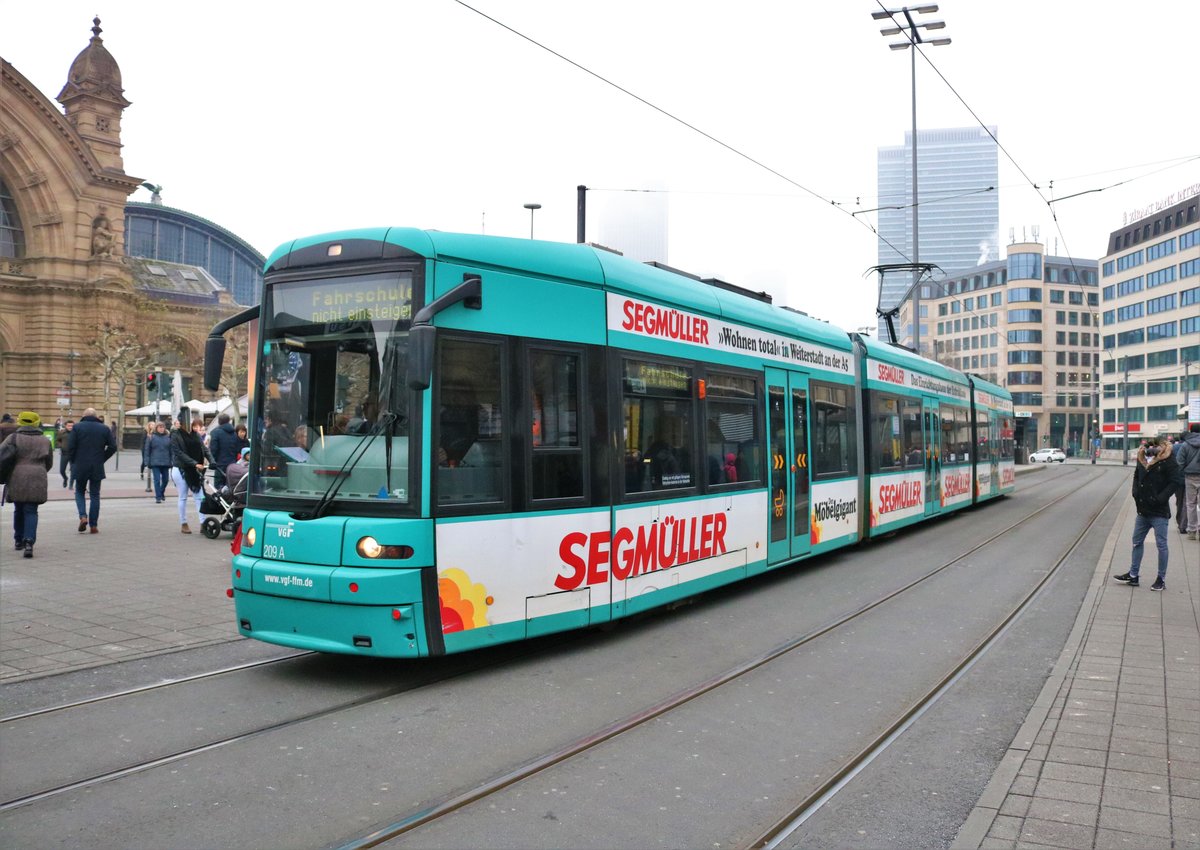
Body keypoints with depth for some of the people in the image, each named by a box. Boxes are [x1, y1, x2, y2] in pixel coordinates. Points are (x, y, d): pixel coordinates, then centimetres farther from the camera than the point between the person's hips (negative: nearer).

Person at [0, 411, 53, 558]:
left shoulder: (14, 438, 0)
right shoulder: (45, 441, 8)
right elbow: (49, 463, 15)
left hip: (16, 481, 0)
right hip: (37, 482, 0)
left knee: (18, 510, 17)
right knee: (31, 512, 0)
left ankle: (19, 540, 26)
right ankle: (29, 541, -18)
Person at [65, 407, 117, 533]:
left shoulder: (77, 427, -3)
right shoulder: (104, 429, 3)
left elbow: (70, 447, -6)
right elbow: (113, 447, 0)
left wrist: (72, 462, 6)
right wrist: (102, 459, 9)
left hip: (80, 467, -1)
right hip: (97, 468, 1)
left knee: (79, 491, 16)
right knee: (95, 495, 7)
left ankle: (83, 516, -5)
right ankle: (93, 525, 6)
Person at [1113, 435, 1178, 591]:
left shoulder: (1168, 461, -12)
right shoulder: (1142, 458, 5)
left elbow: (1173, 483, -15)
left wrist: (1158, 499, -20)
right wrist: (1136, 494, 1)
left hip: (1159, 513, -7)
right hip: (1143, 510, 7)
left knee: (1161, 545, 3)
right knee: (1137, 542, 13)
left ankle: (1161, 579, 13)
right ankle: (1133, 575, 23)